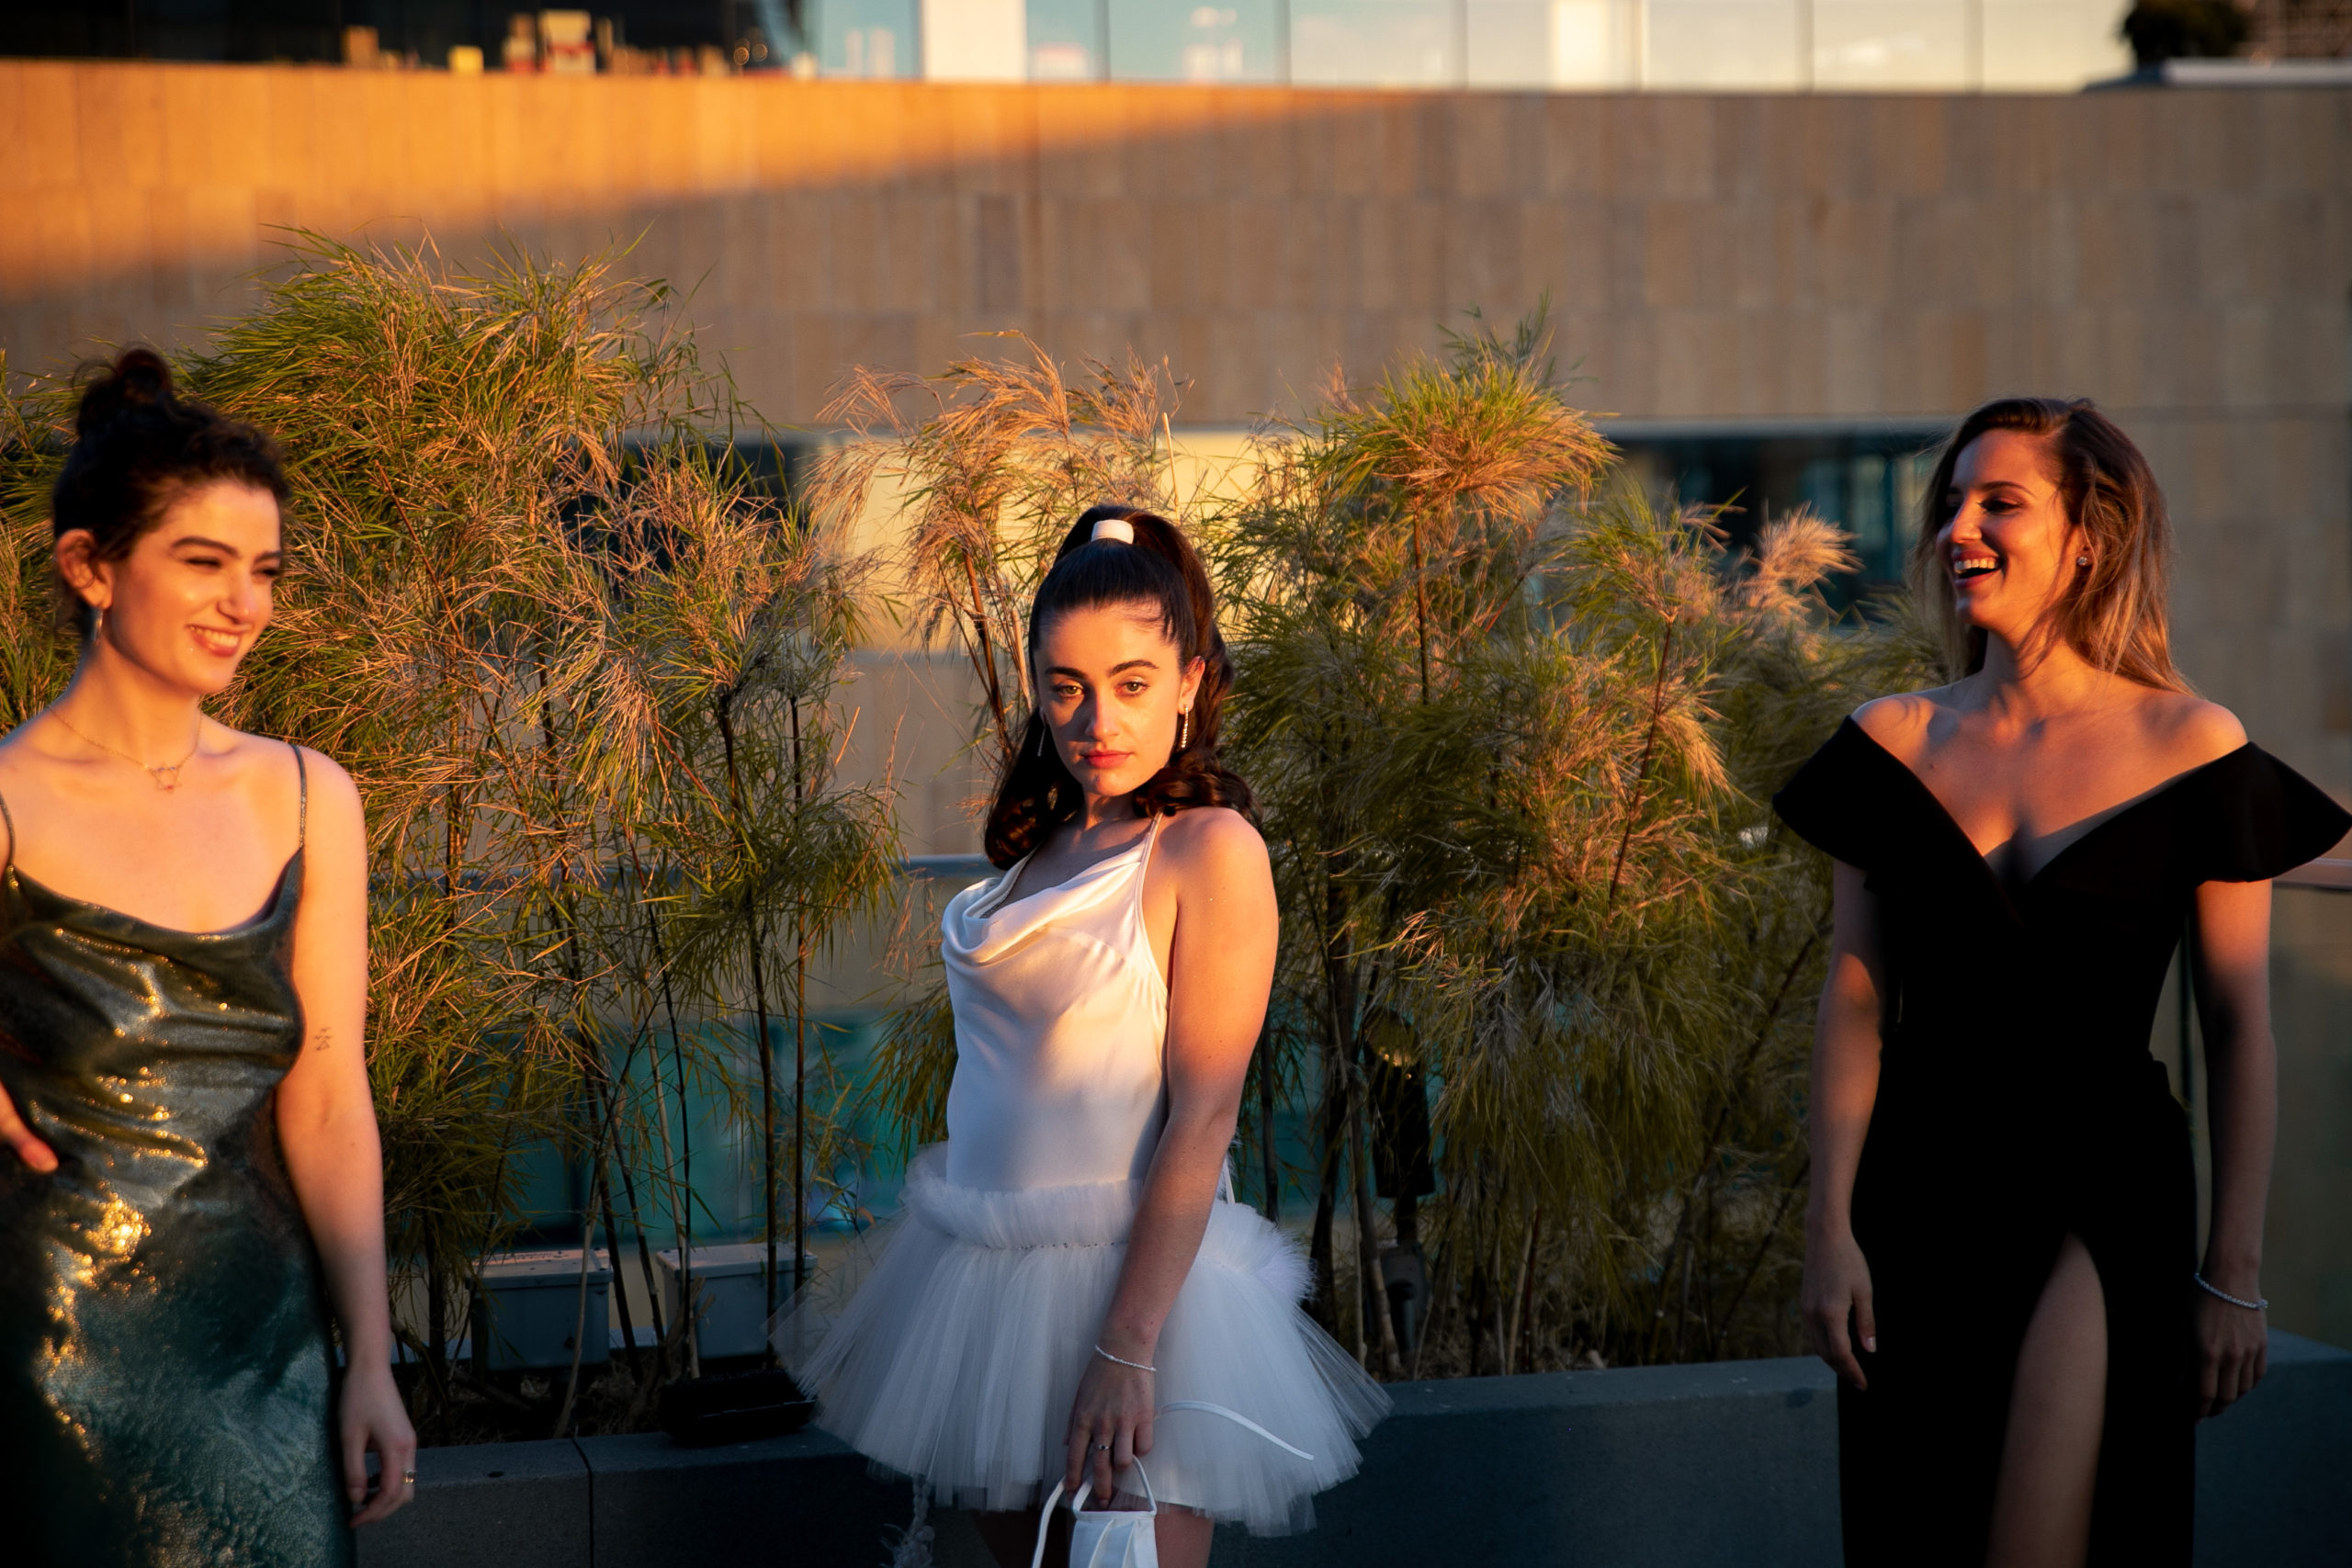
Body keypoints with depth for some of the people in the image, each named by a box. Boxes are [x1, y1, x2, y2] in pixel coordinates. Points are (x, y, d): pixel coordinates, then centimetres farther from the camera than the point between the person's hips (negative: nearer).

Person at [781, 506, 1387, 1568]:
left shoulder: (1210, 850, -13)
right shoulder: (1045, 844, 8)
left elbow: (1203, 1116, -17)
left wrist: (1126, 1349, -21)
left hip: (1128, 1272, -7)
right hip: (983, 1271, 7)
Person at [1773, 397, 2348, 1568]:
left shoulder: (2189, 749, -4)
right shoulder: (1894, 745, 4)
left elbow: (2240, 1033, -2)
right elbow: (1853, 1002, 4)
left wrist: (2235, 1273, -3)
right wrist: (1831, 1230, -2)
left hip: (2105, 1198, -3)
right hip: (1919, 1191, 3)